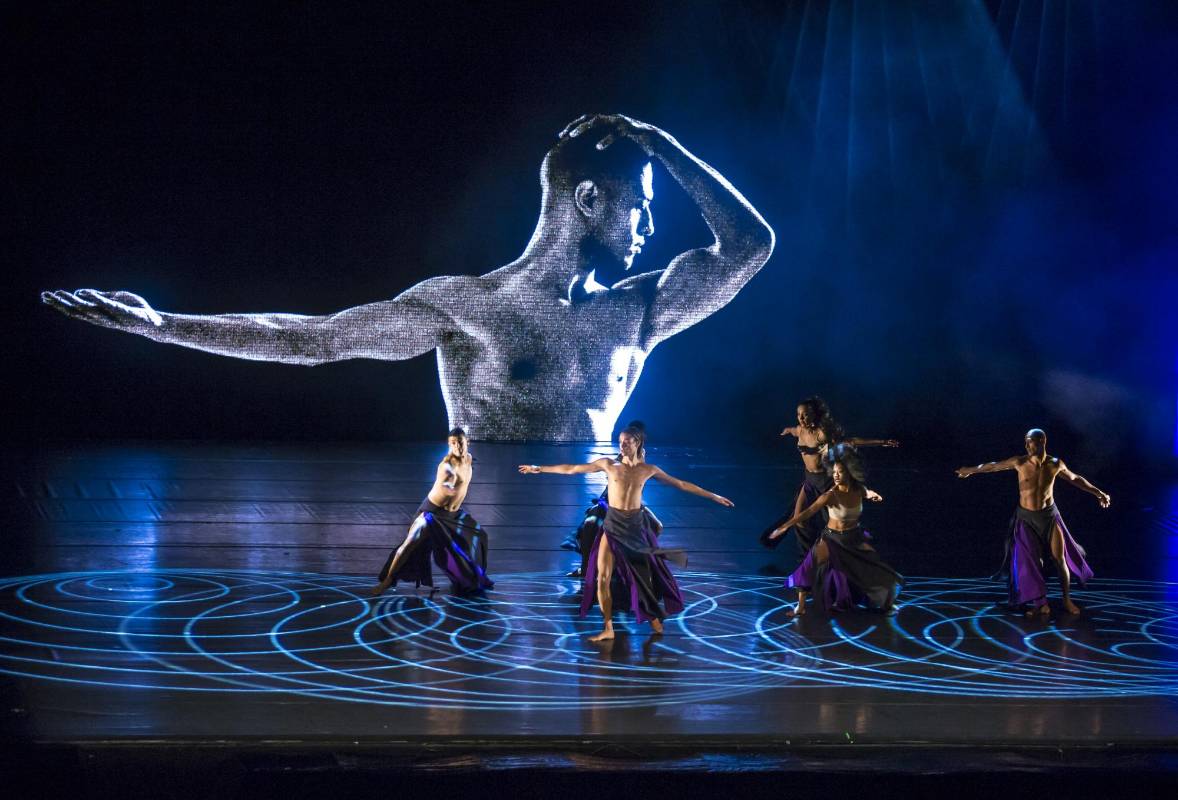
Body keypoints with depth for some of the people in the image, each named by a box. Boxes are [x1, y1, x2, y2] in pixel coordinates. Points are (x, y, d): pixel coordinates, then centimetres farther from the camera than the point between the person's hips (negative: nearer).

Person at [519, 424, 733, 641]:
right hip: (612, 525, 0)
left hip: (635, 526, 0)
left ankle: (655, 621, 26)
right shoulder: (608, 464, 0)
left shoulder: (648, 470, 2)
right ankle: (608, 629, 1)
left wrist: (713, 496, 10)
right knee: (602, 578, -7)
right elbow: (572, 469, 3)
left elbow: (680, 484, 8)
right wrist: (540, 469, 1)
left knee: (645, 577, 7)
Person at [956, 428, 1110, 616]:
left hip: (1050, 516, 1)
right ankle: (1041, 604, 9)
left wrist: (1097, 493, 11)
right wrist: (971, 471, 14)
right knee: (1030, 561, -2)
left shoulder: (1055, 464, -9)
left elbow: (1075, 479, 8)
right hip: (1026, 518, -1)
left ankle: (1067, 601, 17)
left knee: (1060, 559, 1)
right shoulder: (1020, 463, -13)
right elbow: (994, 466, 2)